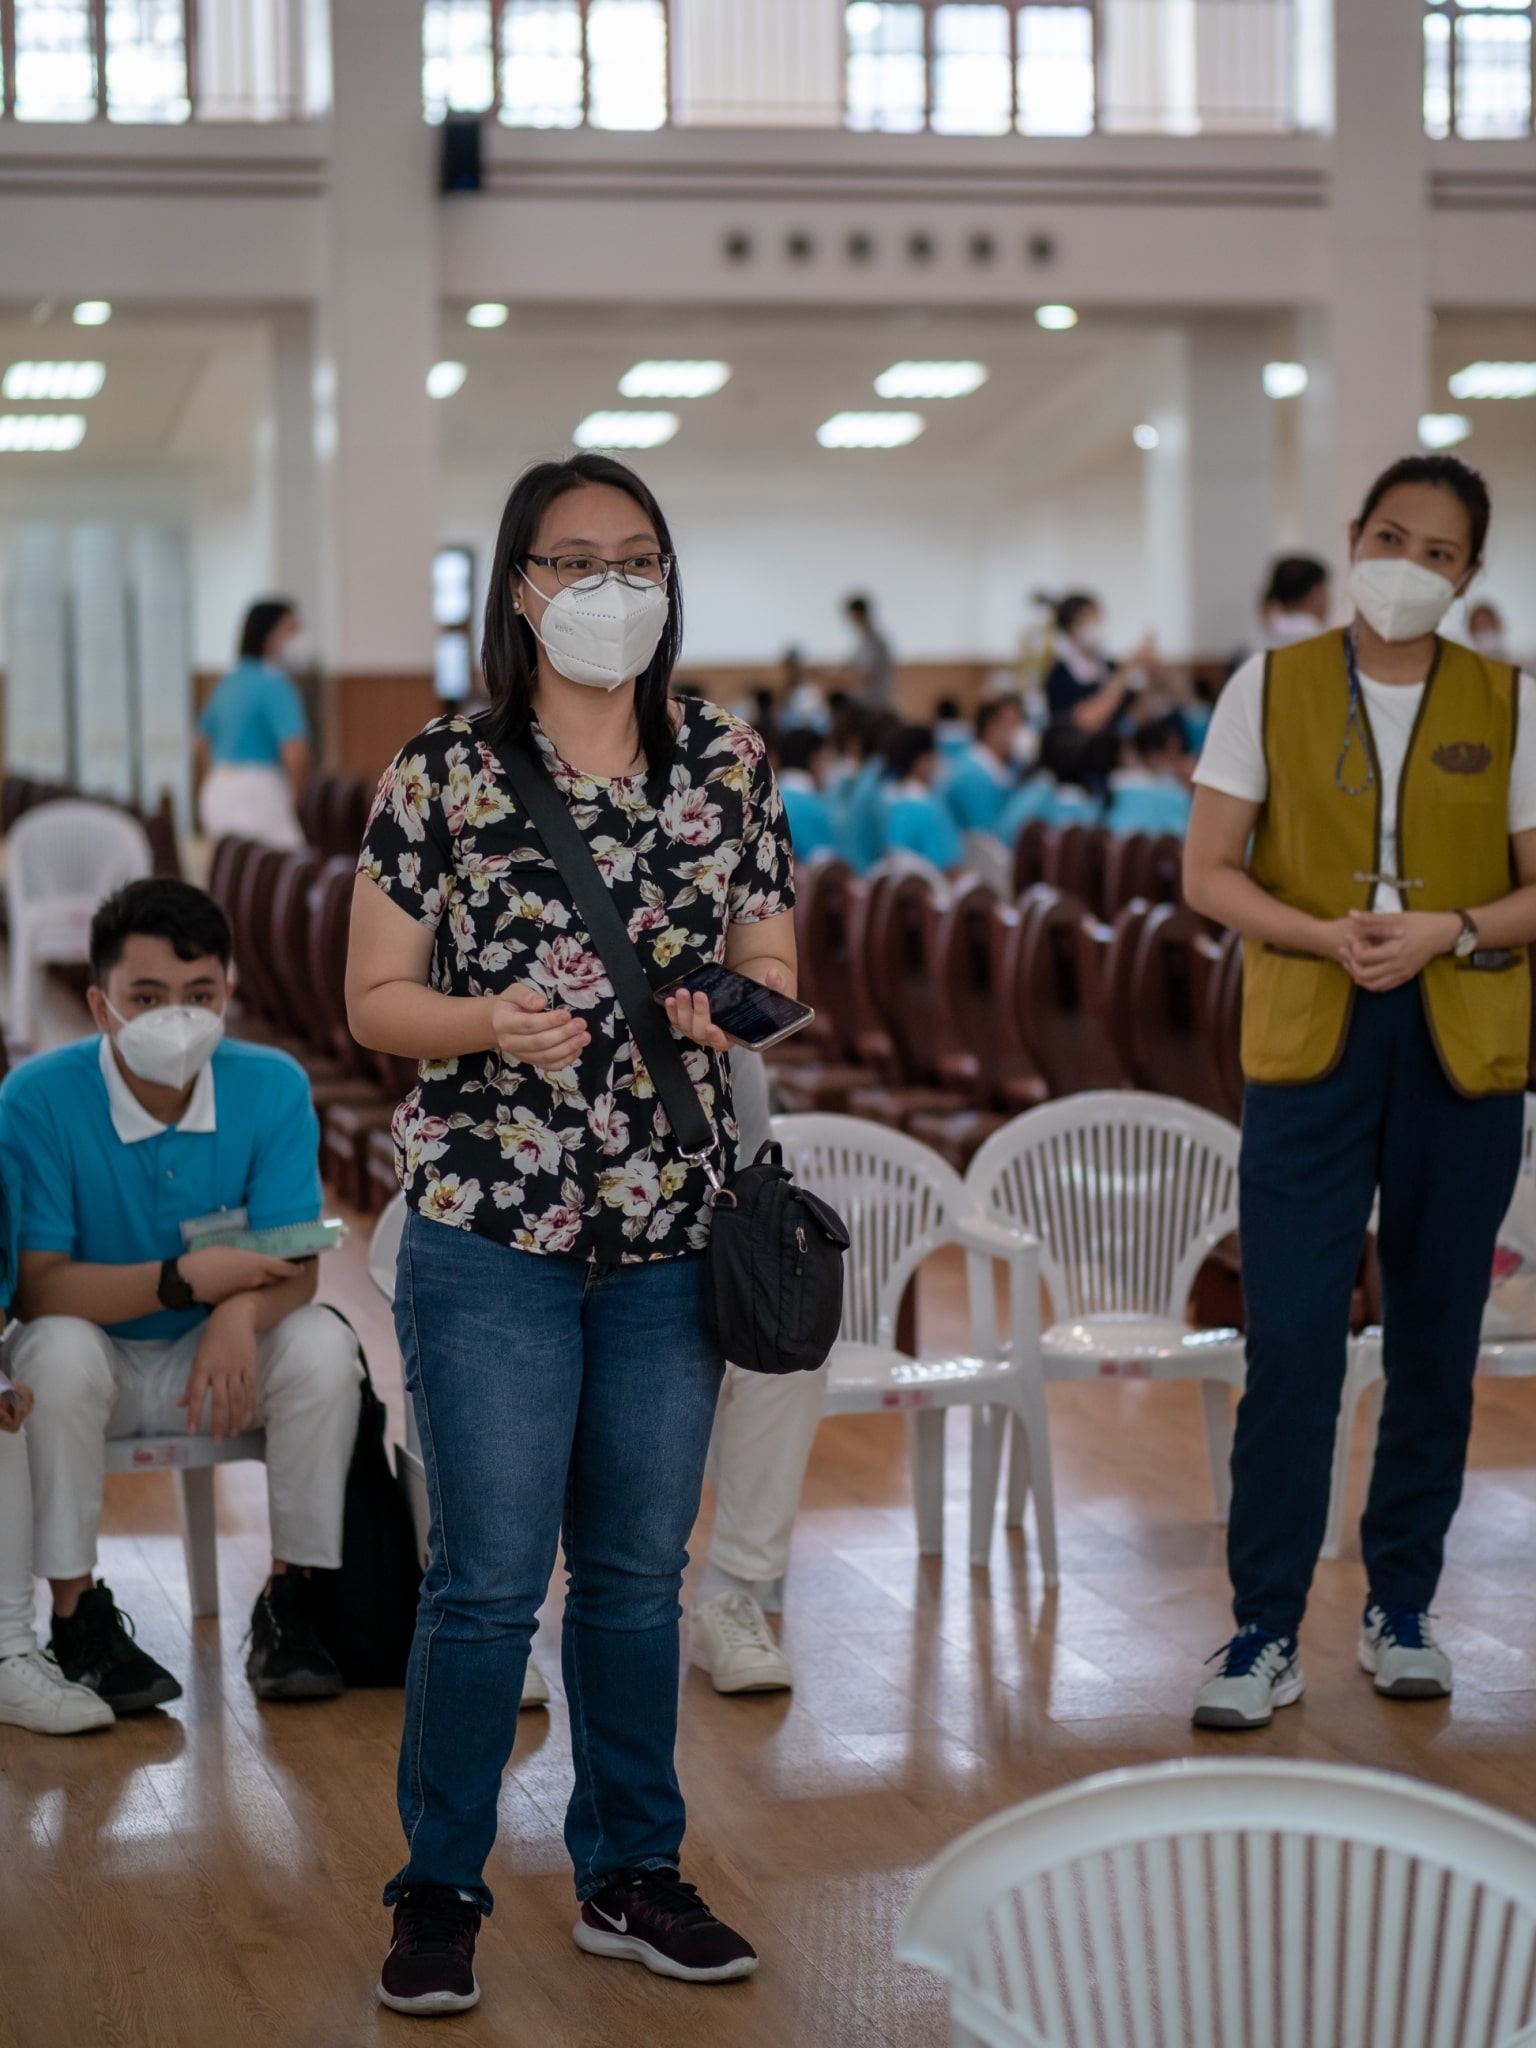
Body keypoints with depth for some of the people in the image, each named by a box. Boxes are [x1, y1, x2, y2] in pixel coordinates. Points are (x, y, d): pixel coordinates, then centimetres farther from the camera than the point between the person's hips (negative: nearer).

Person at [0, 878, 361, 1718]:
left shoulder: (272, 1087, -11)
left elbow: (296, 1267, -15)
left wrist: (242, 1311, -39)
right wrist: (184, 1280, -34)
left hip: (220, 1355, 2)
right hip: (98, 1364, -2)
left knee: (323, 1342, -25)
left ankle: (291, 1600, -10)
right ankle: (77, 1614, -18)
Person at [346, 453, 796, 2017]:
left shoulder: (726, 763, 7)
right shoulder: (442, 773, -2)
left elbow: (775, 968, 11)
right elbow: (372, 1001, 0)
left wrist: (729, 1005, -11)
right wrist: (495, 1022, -19)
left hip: (673, 1228, 3)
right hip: (489, 1228, -3)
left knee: (638, 1573, 12)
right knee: (489, 1580, -2)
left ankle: (629, 1876, 25)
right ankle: (439, 1892, 13)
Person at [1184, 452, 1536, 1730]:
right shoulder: (1271, 688, 3)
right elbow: (1209, 873, 1)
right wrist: (1327, 935, -15)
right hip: (1309, 1045, -1)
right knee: (1291, 1343, -7)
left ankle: (1403, 1607, 21)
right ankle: (1266, 1632, -1)